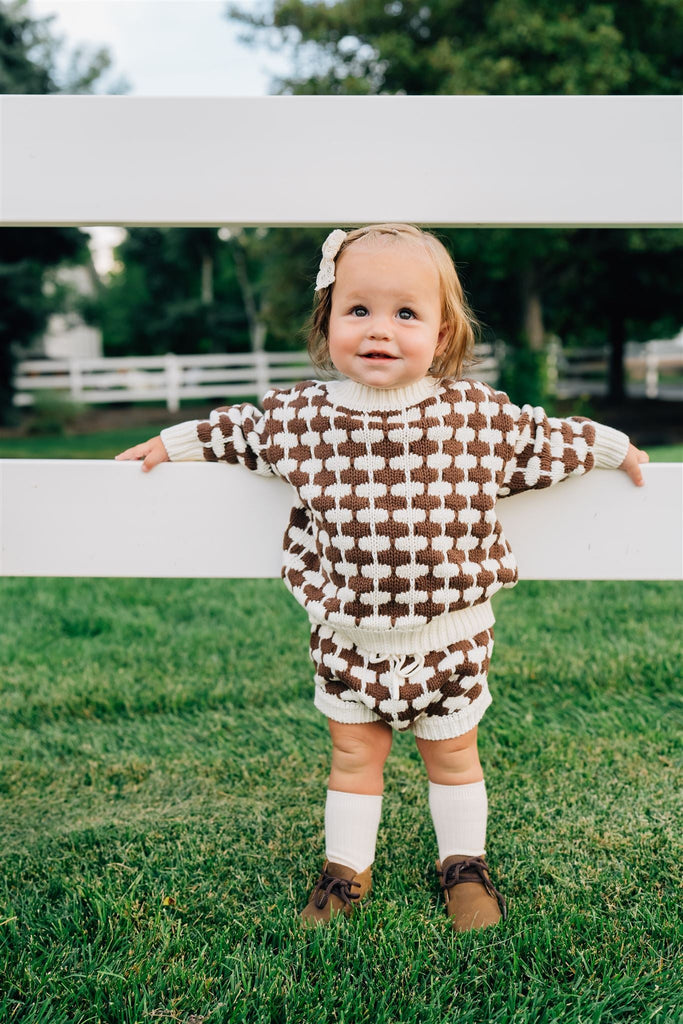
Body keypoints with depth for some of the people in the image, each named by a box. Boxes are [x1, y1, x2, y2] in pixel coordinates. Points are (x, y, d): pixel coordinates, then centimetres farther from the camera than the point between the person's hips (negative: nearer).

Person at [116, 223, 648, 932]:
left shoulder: (479, 413, -10)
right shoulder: (301, 413, -8)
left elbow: (545, 439, 6)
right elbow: (238, 428, 10)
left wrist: (615, 448, 16)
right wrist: (171, 443, 18)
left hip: (449, 635, 0)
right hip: (347, 636, 1)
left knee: (452, 755, 17)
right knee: (354, 755, 16)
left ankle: (464, 865, 38)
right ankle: (345, 870, 34)